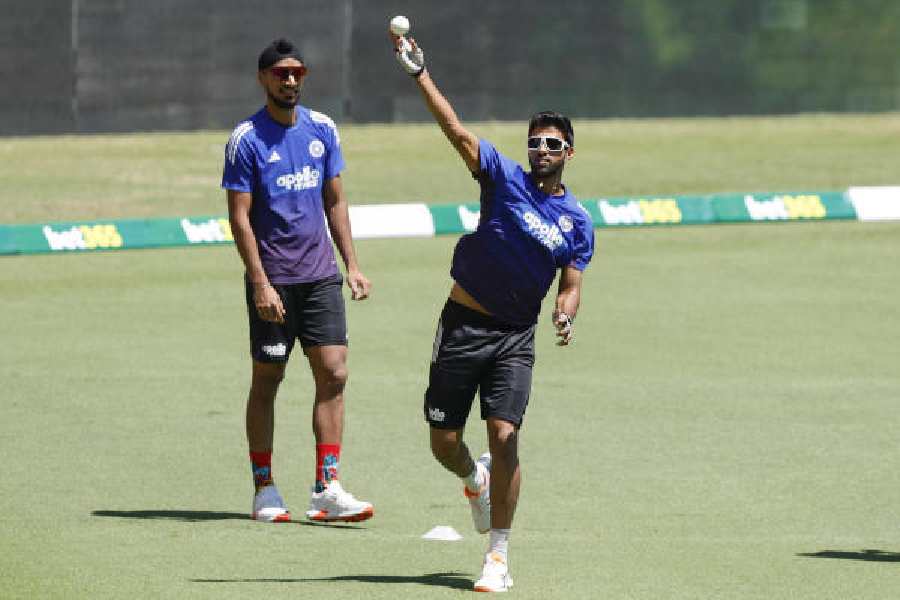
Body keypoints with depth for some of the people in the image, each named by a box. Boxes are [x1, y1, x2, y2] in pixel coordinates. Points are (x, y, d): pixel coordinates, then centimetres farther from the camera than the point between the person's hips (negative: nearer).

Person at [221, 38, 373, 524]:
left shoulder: (322, 129, 9)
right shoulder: (247, 139, -7)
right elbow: (239, 217, -9)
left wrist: (351, 264, 10)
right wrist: (261, 283, -16)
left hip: (320, 276, 4)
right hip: (273, 280, -4)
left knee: (333, 374, -4)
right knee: (266, 380, 3)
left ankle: (326, 489, -4)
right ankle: (264, 490, 11)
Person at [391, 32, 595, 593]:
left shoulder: (578, 222, 4)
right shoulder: (506, 178, -2)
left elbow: (571, 286, 4)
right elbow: (457, 130, -11)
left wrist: (566, 315, -19)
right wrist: (420, 74, -22)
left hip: (516, 337, 0)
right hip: (463, 327, 0)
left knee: (504, 437, -15)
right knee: (444, 442, 2)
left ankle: (499, 557, -7)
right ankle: (475, 478, 40)